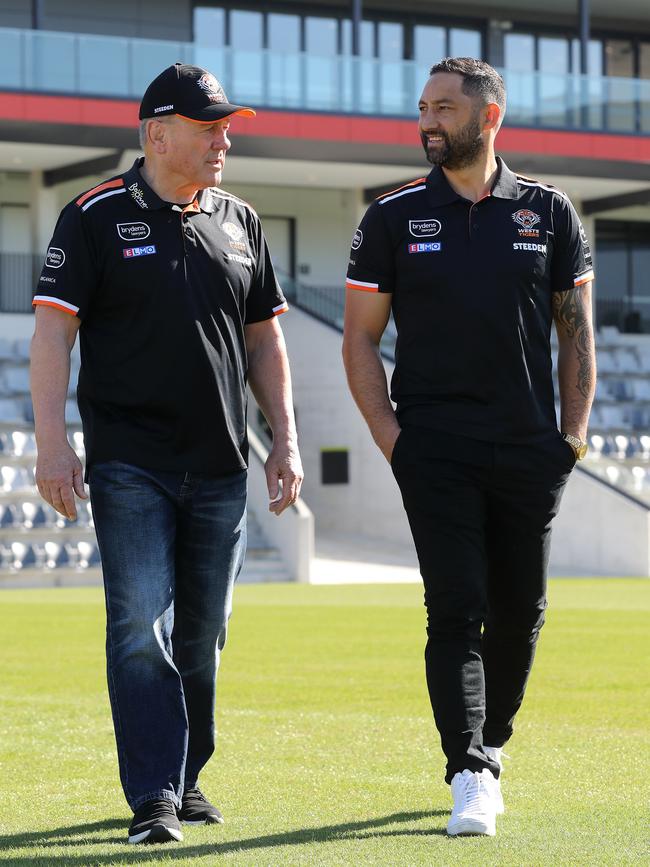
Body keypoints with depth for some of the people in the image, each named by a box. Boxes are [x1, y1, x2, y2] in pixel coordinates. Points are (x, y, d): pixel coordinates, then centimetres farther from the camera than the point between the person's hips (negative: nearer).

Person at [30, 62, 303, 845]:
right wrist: (52, 442, -14)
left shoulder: (240, 224, 13)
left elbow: (264, 341, 18)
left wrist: (285, 442, 11)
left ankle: (186, 778, 24)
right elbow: (53, 330, -6)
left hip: (220, 467, 5)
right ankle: (153, 800, -11)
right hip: (130, 463, -5)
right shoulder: (96, 217, -2)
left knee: (202, 634, 9)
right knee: (141, 628, -11)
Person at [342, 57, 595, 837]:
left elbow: (576, 331, 10)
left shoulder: (549, 213, 7)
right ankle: (471, 775, -13)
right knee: (457, 611, -10)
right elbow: (359, 339, 6)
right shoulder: (393, 218, 4)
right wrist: (389, 436, -5)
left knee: (521, 612, 9)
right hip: (435, 448, -2)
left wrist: (575, 431, 2)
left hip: (529, 451, 2)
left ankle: (489, 745, 27)